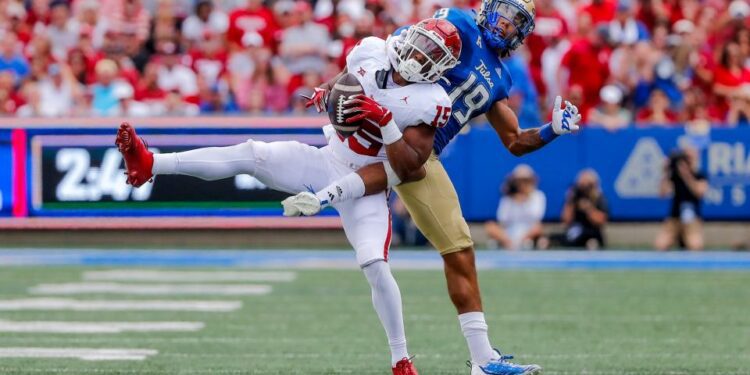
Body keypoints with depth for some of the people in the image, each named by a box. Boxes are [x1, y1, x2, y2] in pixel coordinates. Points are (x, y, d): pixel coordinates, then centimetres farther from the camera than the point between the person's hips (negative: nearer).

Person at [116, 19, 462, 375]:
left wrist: (385, 123, -31)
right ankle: (150, 164, -22)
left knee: (375, 266, -17)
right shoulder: (371, 53, -2)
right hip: (325, 162, 4)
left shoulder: (430, 102, -16)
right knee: (250, 154, -15)